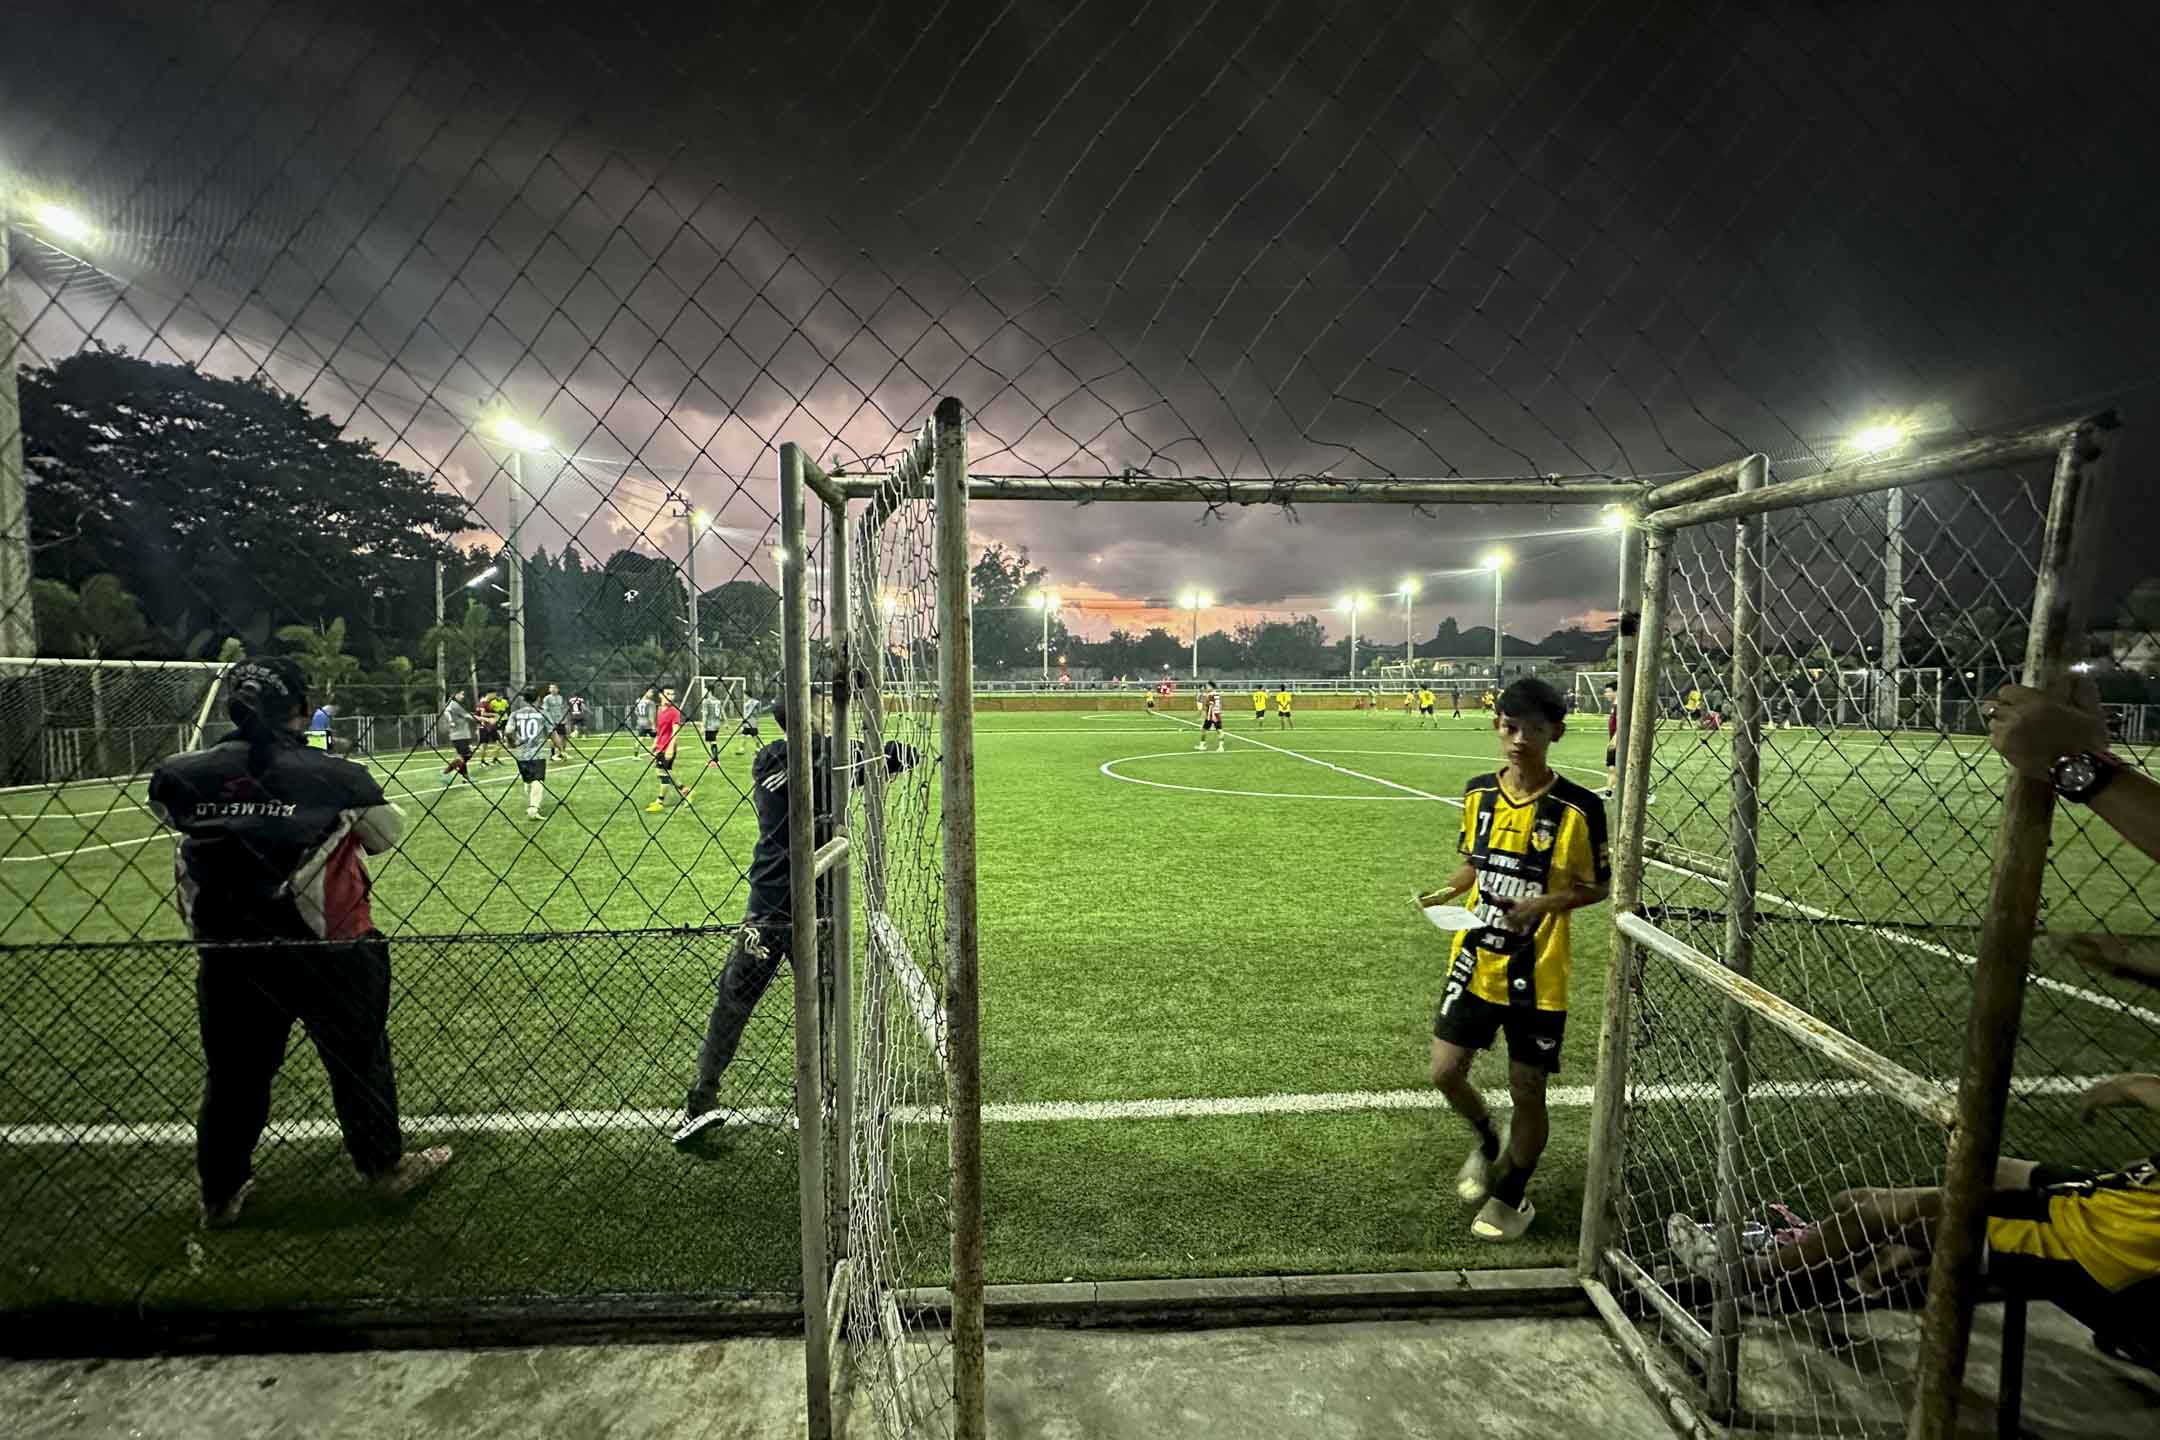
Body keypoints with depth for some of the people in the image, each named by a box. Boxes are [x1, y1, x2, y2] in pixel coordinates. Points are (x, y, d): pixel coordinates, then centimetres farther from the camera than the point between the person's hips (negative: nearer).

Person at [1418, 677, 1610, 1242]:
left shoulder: (1578, 807, -12)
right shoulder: (1479, 792, 0)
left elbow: (1597, 886, -3)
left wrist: (1546, 903, -21)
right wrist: (1447, 892, -6)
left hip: (1537, 973, -3)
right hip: (1475, 961, 4)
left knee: (1526, 1091, 7)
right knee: (1446, 1072, 4)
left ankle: (1513, 1196, 32)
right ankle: (1488, 1140, 38)